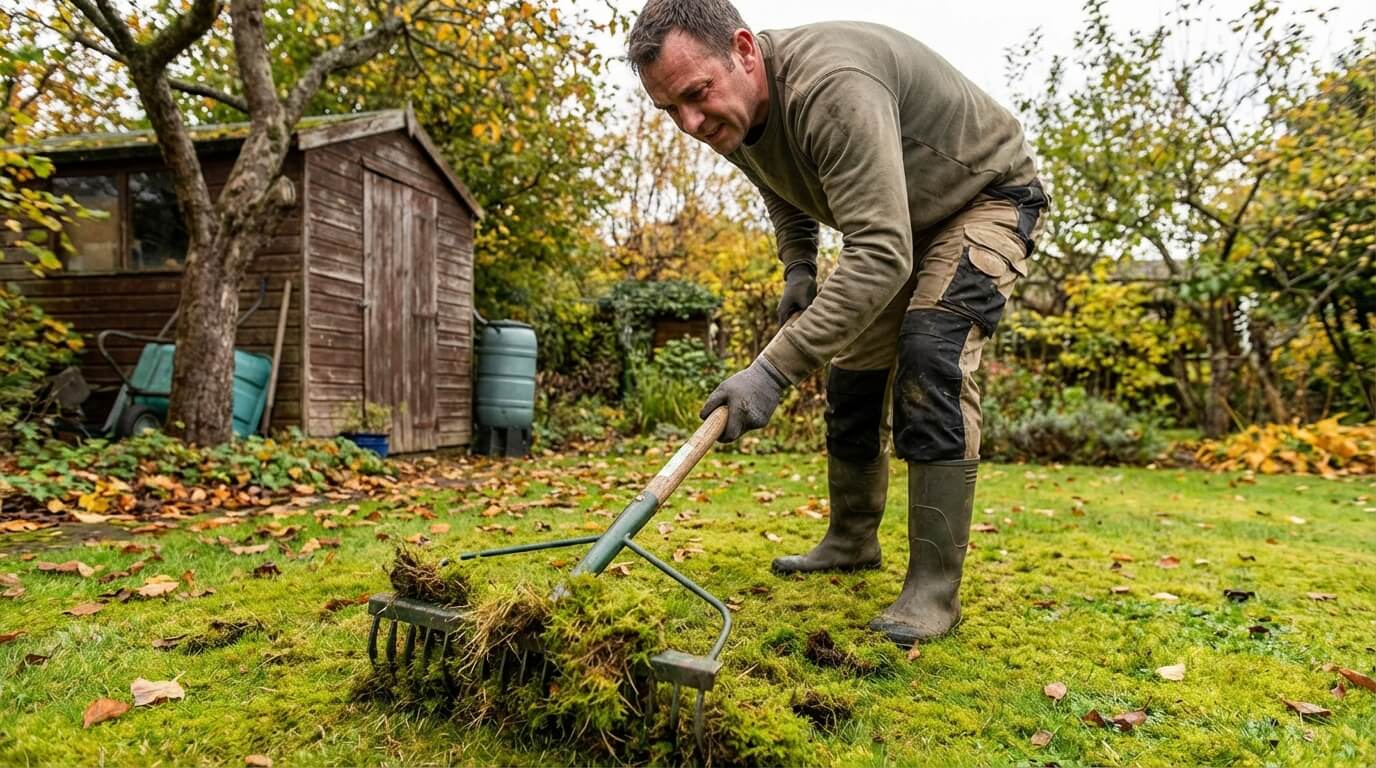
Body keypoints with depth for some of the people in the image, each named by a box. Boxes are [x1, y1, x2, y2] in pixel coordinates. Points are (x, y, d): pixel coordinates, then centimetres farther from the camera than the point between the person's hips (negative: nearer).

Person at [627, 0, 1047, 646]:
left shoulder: (832, 89, -38)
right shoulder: (734, 116, -9)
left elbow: (880, 253, -45)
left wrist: (774, 368, -49)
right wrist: (797, 266, 1)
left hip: (987, 197, -8)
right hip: (895, 221, 8)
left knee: (929, 354, -27)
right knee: (852, 369, 5)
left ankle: (934, 588, -19)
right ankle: (853, 540, 24)